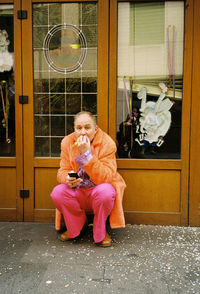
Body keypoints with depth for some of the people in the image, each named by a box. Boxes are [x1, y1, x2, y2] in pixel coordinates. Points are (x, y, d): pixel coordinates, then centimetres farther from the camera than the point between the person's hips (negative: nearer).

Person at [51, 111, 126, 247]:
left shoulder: (107, 143, -17)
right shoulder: (67, 142, -4)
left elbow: (105, 178, -26)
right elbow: (63, 171, 1)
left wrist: (86, 154, -34)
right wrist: (68, 179, -25)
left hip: (98, 190, -3)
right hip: (77, 191, 4)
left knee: (105, 192, -36)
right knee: (57, 192, -24)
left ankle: (100, 232, -5)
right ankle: (75, 227, 5)